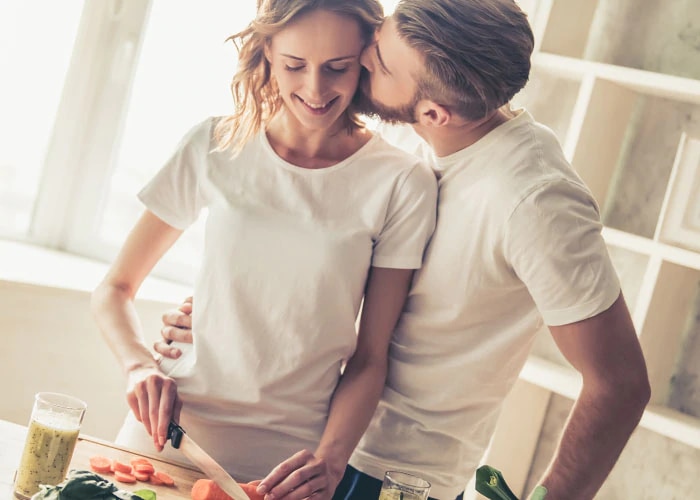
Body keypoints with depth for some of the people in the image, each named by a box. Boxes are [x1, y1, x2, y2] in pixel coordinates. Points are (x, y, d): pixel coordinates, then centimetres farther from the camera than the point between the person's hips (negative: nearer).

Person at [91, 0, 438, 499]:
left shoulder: (402, 184, -9)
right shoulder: (216, 147, -4)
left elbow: (369, 358, -5)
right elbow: (115, 289, 3)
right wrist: (141, 365, -15)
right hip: (171, 428, 2)